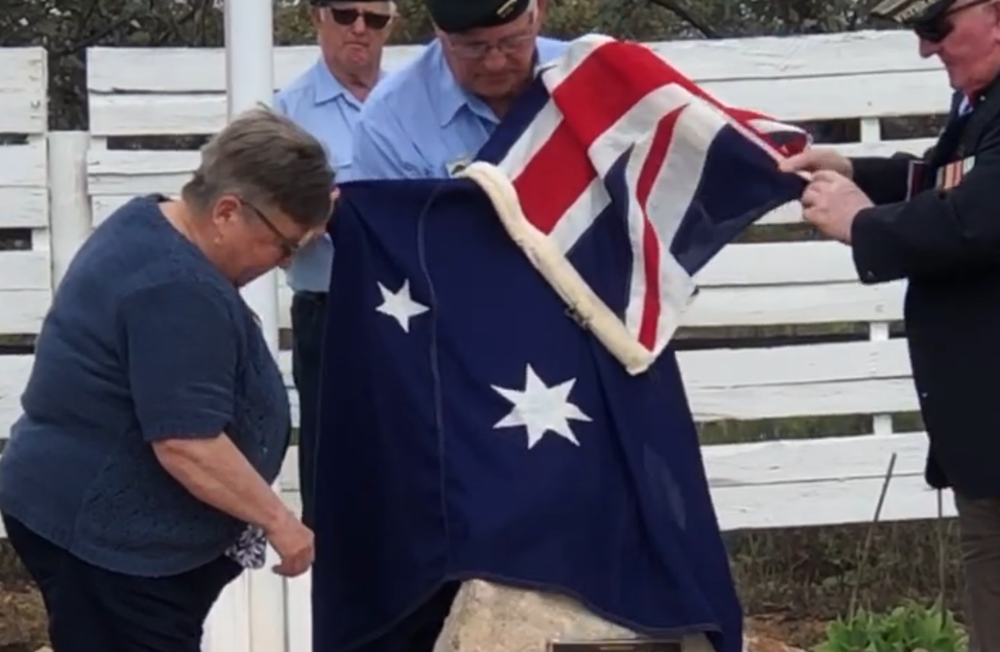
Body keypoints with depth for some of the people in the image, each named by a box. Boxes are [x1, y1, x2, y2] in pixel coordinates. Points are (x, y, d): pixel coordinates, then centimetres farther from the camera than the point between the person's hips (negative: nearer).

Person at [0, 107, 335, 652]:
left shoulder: (150, 224, 7)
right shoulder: (179, 292, -25)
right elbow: (187, 444, -29)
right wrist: (279, 521, -19)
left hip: (102, 519, 11)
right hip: (105, 535, -11)